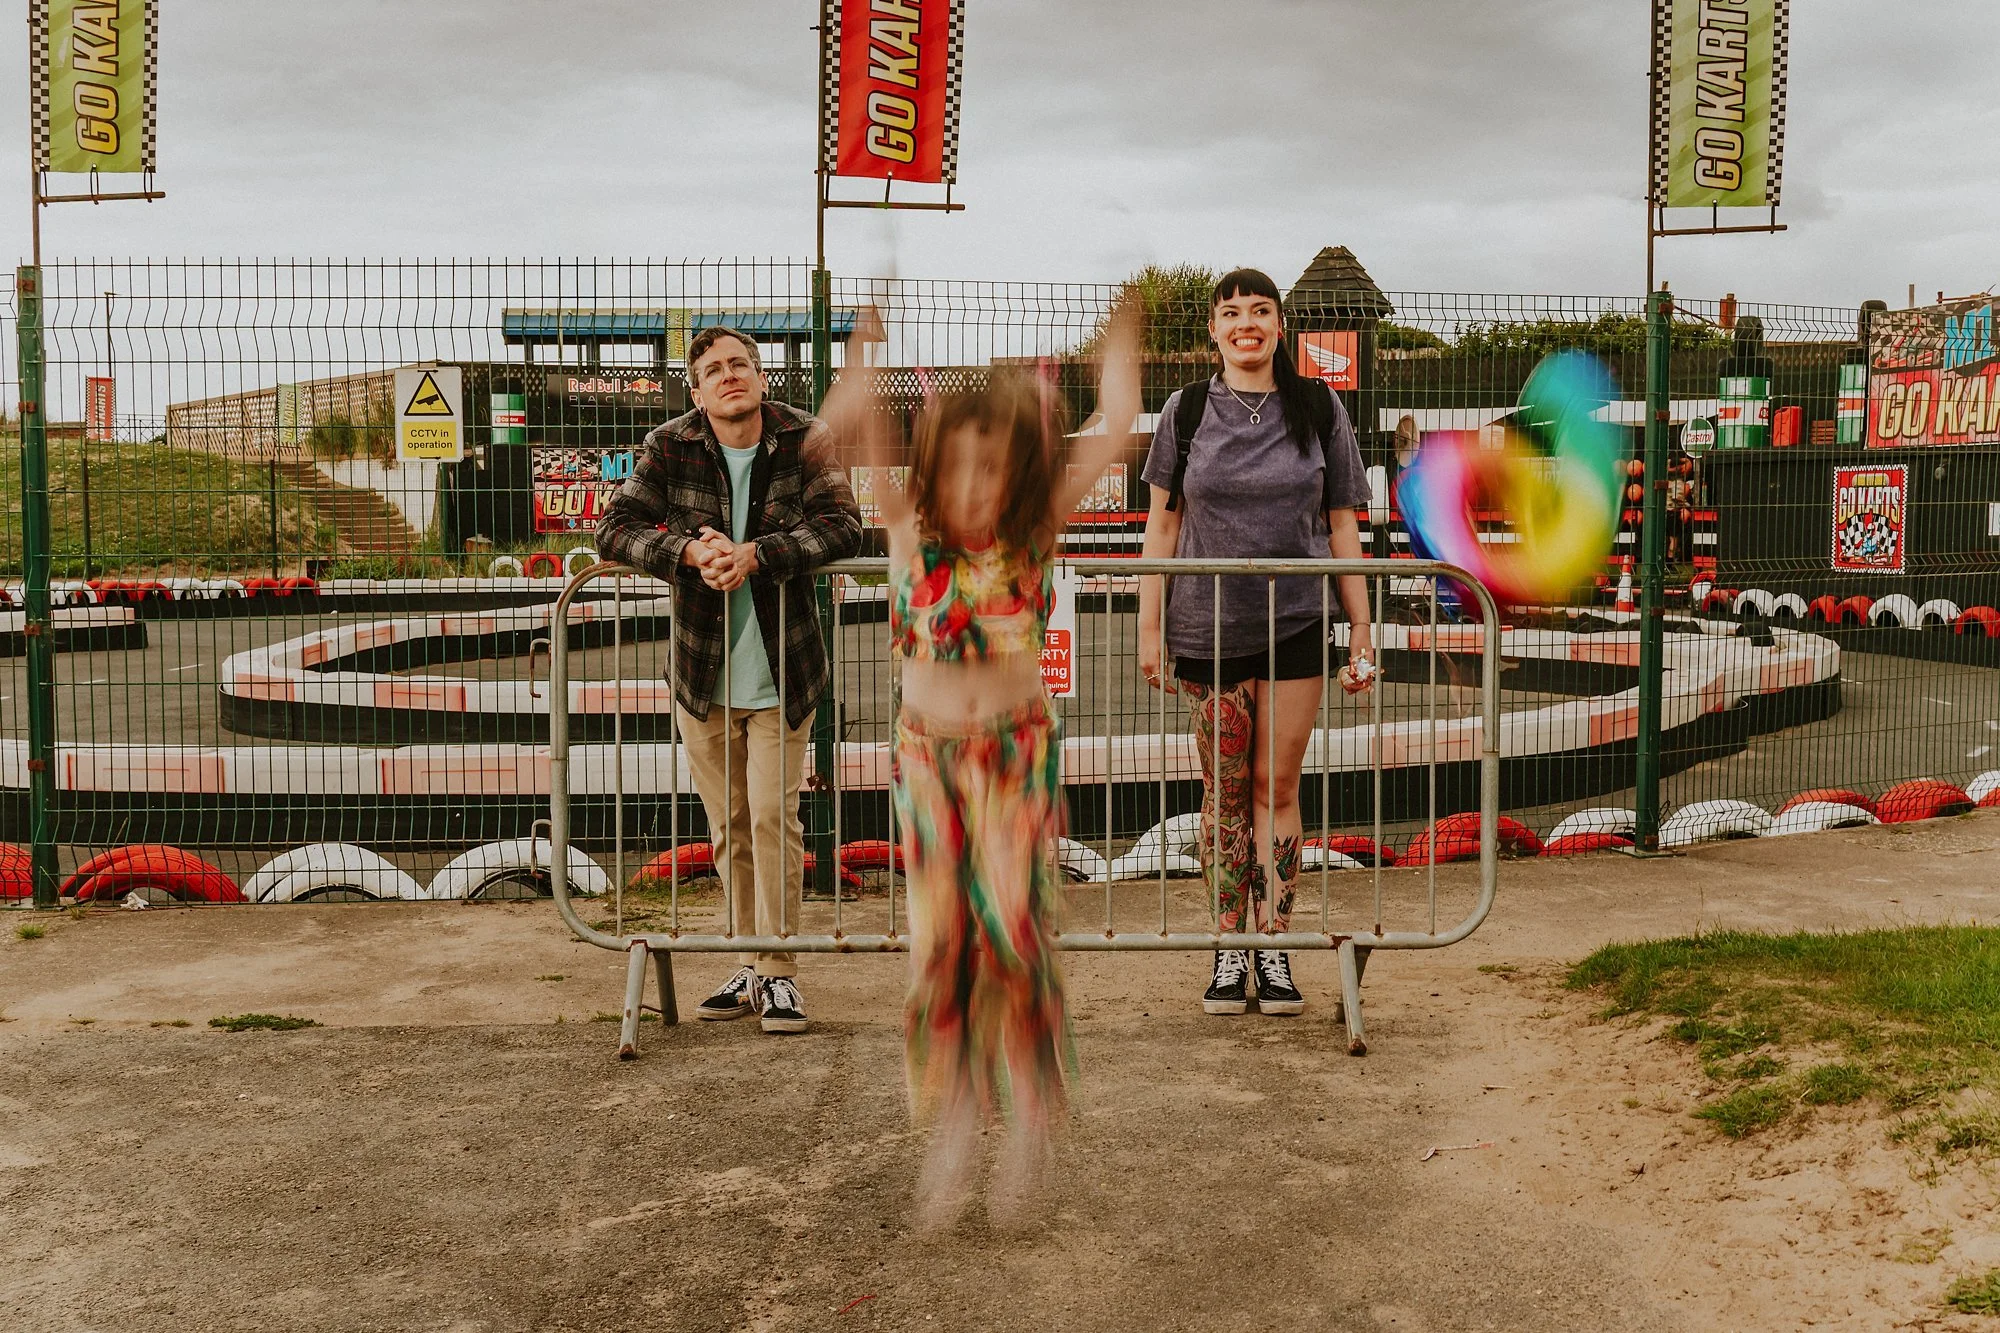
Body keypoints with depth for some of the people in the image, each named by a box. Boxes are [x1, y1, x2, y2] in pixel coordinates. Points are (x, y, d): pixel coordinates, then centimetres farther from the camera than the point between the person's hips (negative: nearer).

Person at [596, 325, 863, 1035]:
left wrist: (754, 554, -29)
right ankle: (752, 965, 24)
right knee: (728, 828, 11)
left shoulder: (806, 439, -8)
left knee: (773, 820, -4)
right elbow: (613, 530, -8)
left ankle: (780, 971, 7)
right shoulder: (668, 448, -4)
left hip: (780, 675, -2)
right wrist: (689, 550, -25)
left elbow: (842, 526, -18)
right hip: (702, 676, 2)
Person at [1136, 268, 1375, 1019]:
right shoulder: (1186, 412, 5)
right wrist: (1149, 626, 0)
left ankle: (1274, 951, 10)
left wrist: (1361, 631, 2)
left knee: (1277, 787, 2)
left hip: (1295, 625, 0)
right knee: (1224, 790, 5)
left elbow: (1342, 526, 5)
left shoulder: (1317, 409, 4)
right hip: (1207, 626, 0)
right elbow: (1163, 522, 5)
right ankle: (1227, 952, 13)